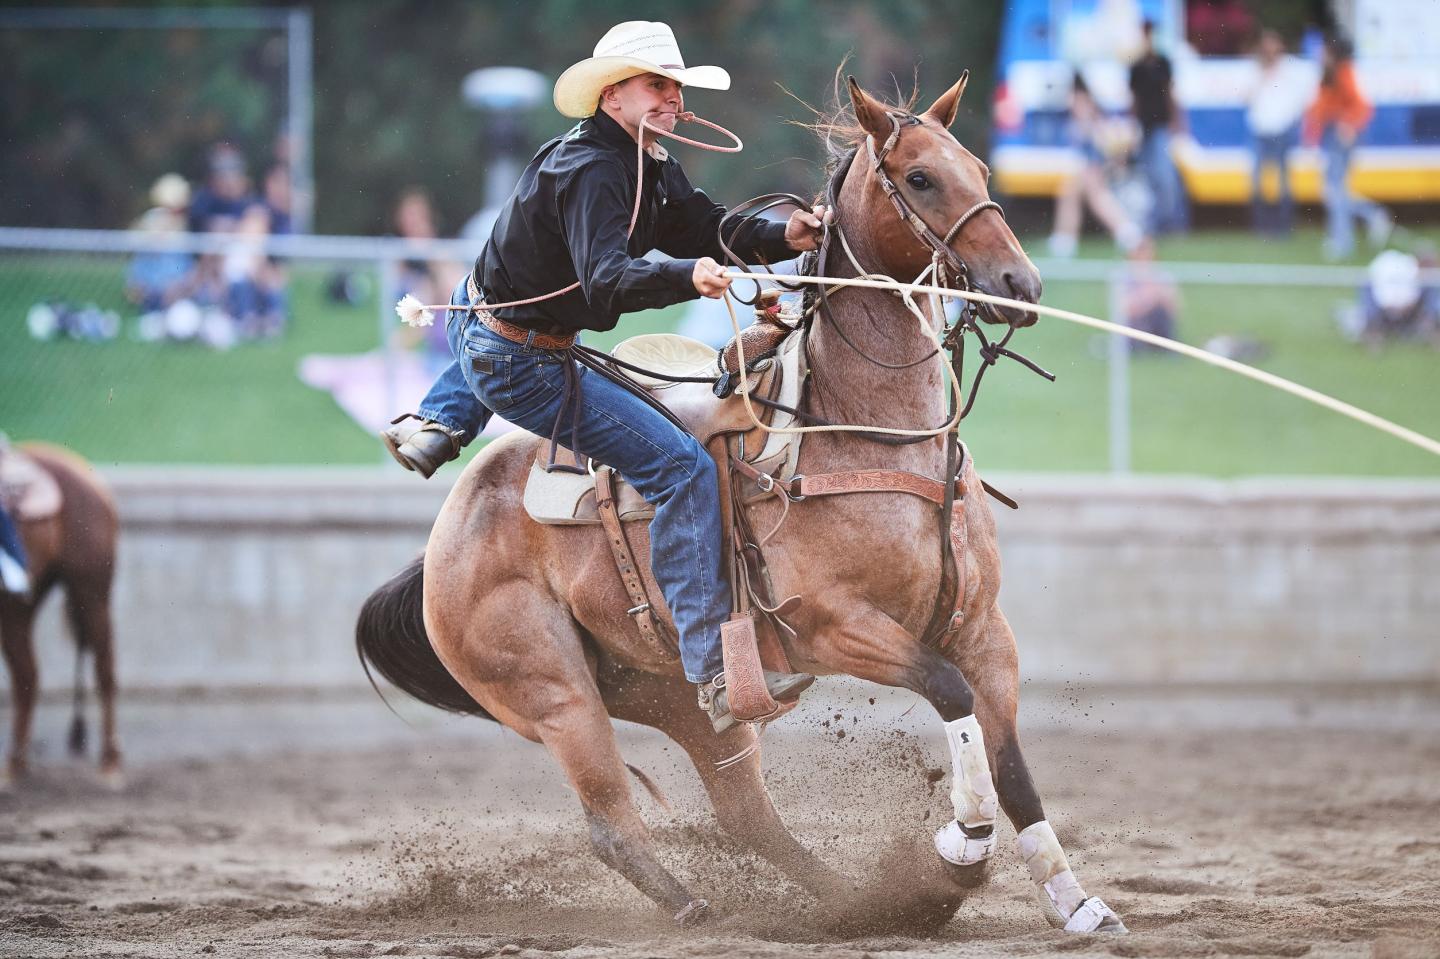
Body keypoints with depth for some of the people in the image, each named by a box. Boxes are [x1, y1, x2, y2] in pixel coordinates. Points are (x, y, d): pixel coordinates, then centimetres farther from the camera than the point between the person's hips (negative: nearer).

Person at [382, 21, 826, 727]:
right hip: (523, 366, -10)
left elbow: (705, 228, 7)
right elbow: (608, 279, -40)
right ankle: (714, 677, -21)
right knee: (685, 469, -17)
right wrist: (687, 277, -58)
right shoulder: (592, 172, -25)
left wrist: (785, 237, -11)